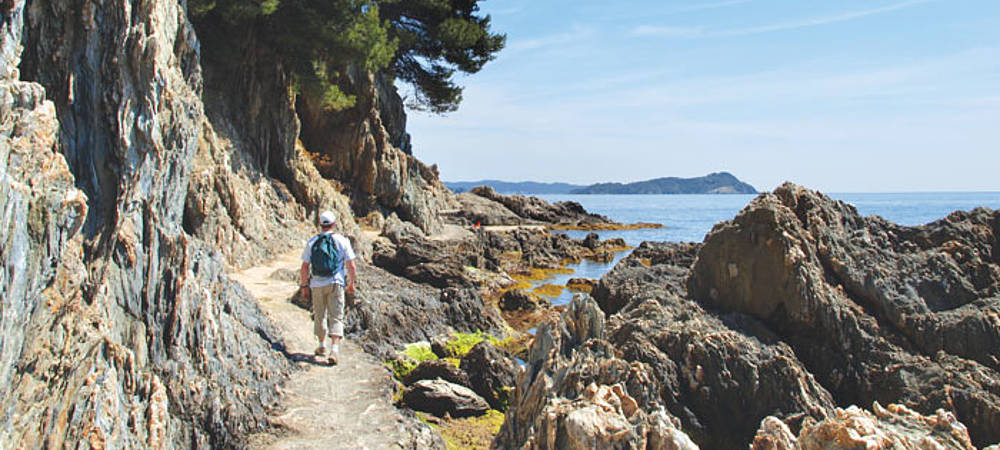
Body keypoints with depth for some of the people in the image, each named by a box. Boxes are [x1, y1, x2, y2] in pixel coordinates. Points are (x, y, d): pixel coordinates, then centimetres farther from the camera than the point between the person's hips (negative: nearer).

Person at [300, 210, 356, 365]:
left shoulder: (312, 242, 2)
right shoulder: (342, 241, -2)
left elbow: (305, 267, 3)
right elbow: (351, 266, -3)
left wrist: (304, 285, 14)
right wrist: (351, 284, 10)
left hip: (317, 284, 2)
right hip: (336, 283, -2)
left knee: (320, 316, 18)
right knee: (336, 317, -1)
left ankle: (322, 347, 30)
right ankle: (334, 350, -15)